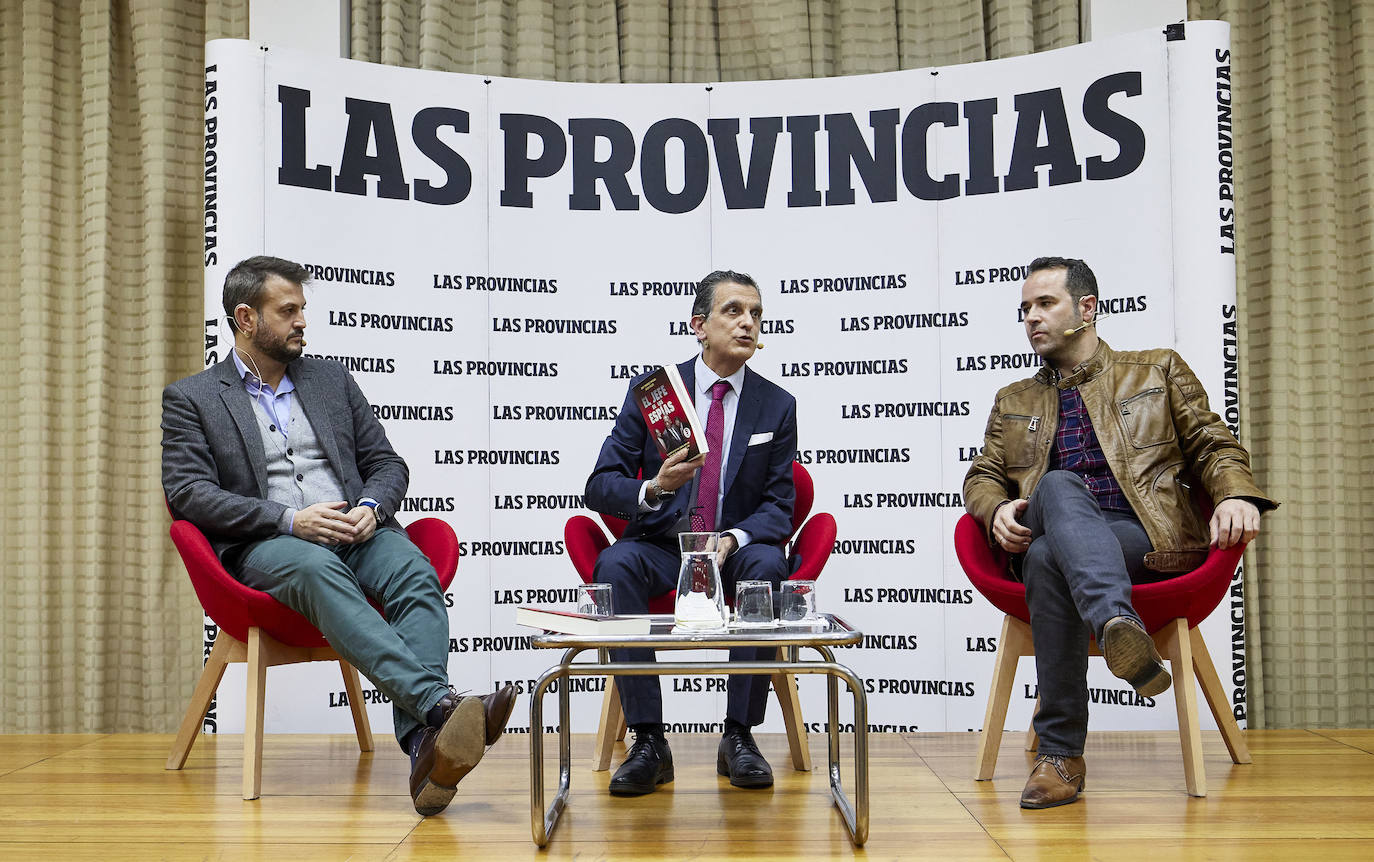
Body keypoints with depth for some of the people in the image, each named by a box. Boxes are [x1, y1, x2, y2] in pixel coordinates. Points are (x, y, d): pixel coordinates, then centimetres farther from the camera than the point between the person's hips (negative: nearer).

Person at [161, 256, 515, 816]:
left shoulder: (332, 380, 23)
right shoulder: (190, 399, 13)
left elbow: (387, 463, 21)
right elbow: (188, 494, -1)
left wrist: (371, 508, -5)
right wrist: (290, 519, -14)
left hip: (356, 534, 4)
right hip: (265, 546, -3)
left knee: (417, 575, -31)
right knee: (320, 572, -39)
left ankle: (425, 747, -47)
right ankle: (441, 702, -54)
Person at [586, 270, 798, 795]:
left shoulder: (776, 406, 4)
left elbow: (778, 506, 0)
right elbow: (600, 488, -3)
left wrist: (733, 539, -21)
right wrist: (654, 488, -25)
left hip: (735, 550, 0)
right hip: (661, 545, 0)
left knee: (767, 566, -33)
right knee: (615, 565, -32)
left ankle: (740, 737, -22)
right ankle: (648, 742, -27)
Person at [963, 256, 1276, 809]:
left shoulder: (1159, 371, 22)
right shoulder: (1014, 402, 29)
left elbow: (1213, 447, 15)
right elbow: (982, 475, 22)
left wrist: (1235, 495, -8)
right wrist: (997, 509, -4)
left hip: (1148, 537, -2)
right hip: (1046, 542, 2)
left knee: (1050, 557, -36)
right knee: (1059, 486, -35)